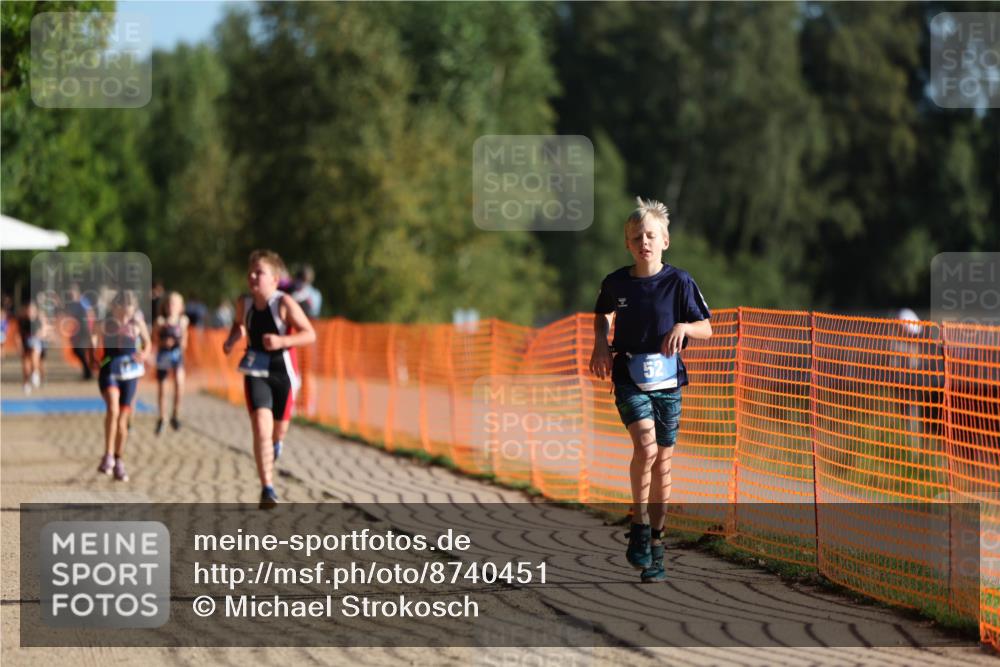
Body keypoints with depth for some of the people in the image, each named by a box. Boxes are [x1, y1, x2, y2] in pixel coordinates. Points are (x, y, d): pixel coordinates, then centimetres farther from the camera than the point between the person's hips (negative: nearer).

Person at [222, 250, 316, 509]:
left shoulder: (284, 303, -15)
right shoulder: (244, 304, -3)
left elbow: (310, 334, -15)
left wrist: (282, 341, -28)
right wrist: (232, 340, 0)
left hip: (282, 372, -1)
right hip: (255, 373, 1)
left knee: (279, 428, 17)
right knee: (261, 428, -16)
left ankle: (276, 441, 58)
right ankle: (267, 490, -14)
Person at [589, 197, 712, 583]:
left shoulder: (679, 282, -4)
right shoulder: (616, 283, 1)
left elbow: (706, 328, 1)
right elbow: (602, 314, 23)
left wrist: (683, 326, -19)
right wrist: (600, 342, 5)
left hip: (667, 380, 1)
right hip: (629, 379, -1)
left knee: (662, 461, 6)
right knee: (646, 446, -23)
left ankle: (655, 541, 19)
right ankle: (639, 526, -8)